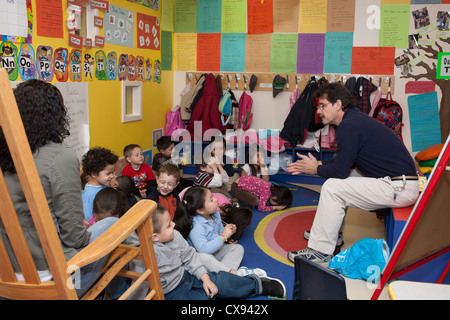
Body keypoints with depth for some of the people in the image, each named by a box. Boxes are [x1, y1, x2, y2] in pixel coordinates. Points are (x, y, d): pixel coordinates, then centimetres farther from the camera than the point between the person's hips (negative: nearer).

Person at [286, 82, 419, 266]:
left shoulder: (349, 126, -18)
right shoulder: (355, 118, 14)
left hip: (399, 189, -11)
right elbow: (343, 162, 21)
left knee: (332, 187, -14)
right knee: (337, 179, 20)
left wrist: (316, 169, 1)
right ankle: (332, 233, 26)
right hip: (399, 182, 11)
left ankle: (320, 253, -7)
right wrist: (318, 164, 14)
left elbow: (340, 170, -18)